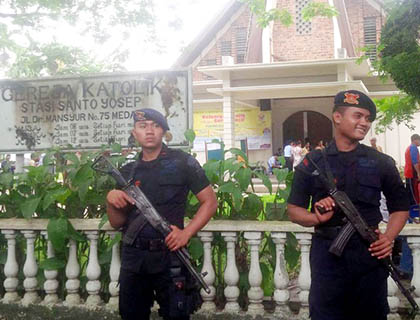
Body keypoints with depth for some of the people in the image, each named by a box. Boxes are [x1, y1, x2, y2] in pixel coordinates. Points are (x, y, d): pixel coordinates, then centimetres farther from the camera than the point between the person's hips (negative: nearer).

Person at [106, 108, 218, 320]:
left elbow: (210, 201, -2)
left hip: (169, 255, -4)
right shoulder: (127, 172, 10)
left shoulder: (182, 162, -1)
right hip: (132, 257, 4)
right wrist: (111, 199, -8)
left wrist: (186, 233, -13)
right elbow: (116, 222, 12)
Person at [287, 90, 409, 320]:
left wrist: (389, 236, -6)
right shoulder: (312, 163, 4)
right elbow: (293, 210, 5)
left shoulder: (381, 163, 7)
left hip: (370, 253, 1)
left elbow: (400, 206, 13)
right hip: (327, 254, -1)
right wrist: (317, 218, -16)